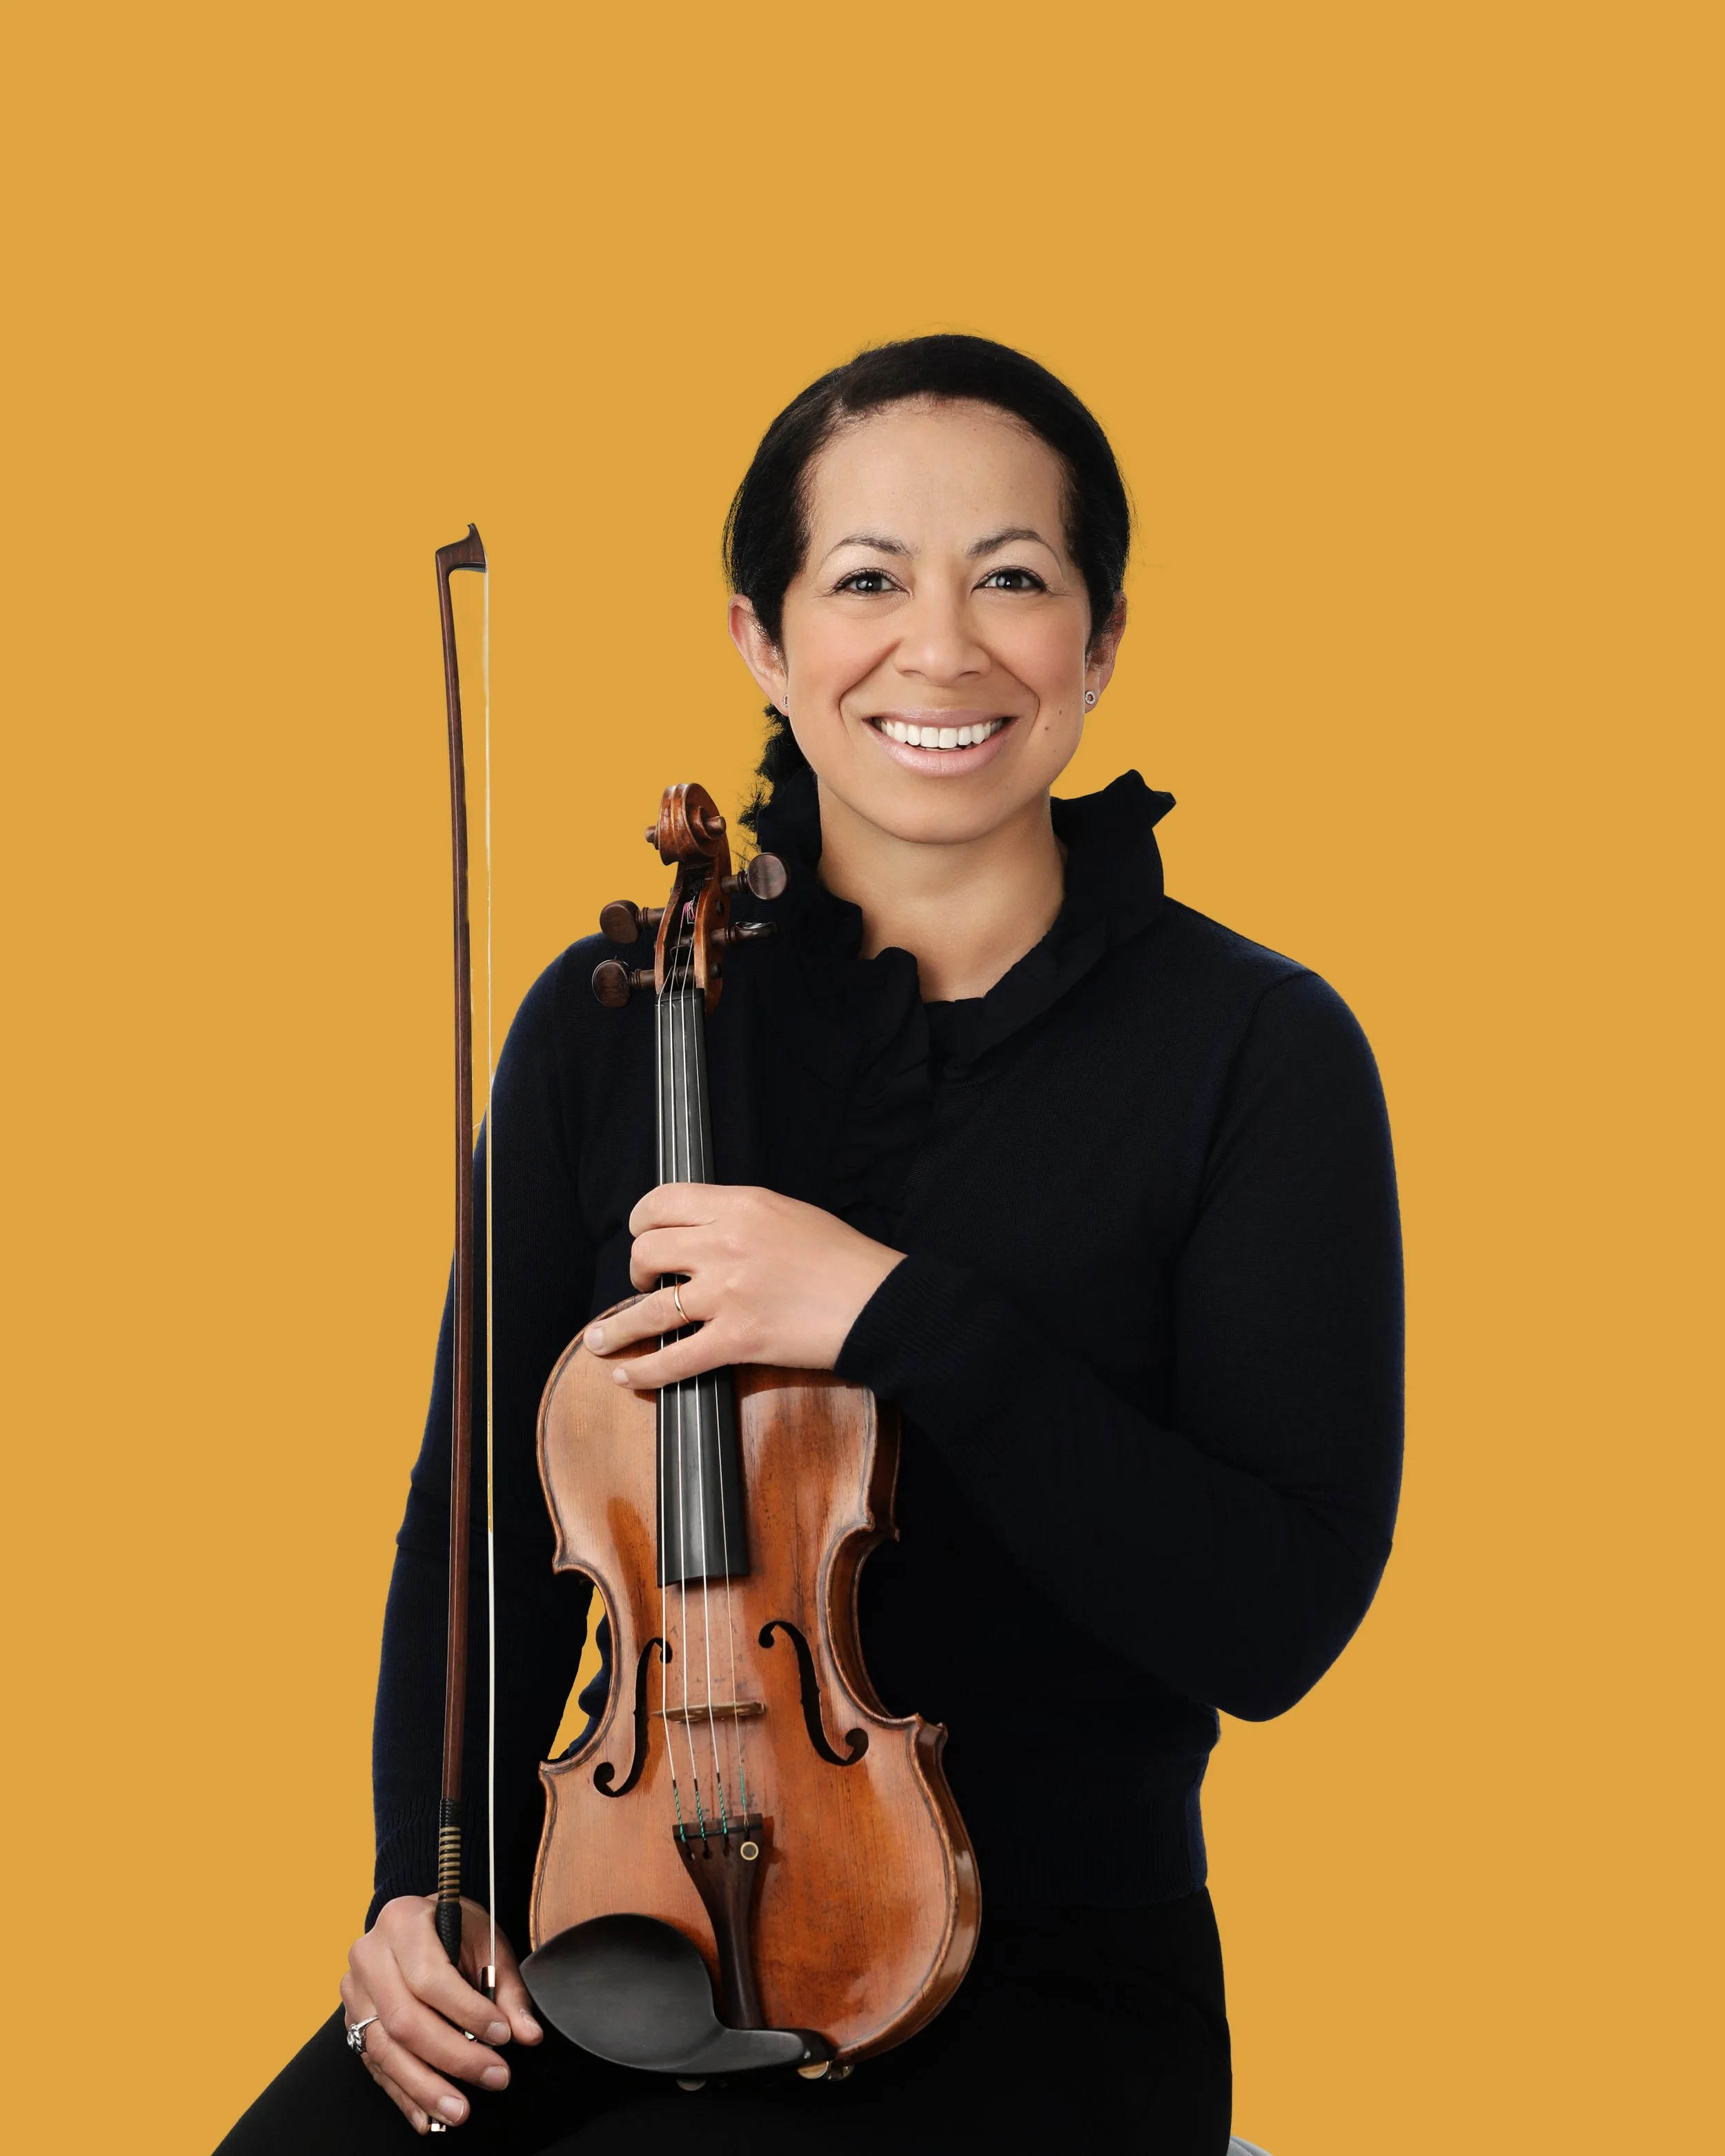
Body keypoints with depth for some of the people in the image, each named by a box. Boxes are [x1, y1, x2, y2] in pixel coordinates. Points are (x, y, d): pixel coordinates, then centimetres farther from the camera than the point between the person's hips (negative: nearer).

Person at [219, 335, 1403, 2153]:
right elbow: (489, 1504, 8)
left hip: (1046, 1973, -3)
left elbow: (1276, 1616, -14)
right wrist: (436, 1874, -7)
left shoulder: (1257, 1048, -7)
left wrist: (901, 1317, -22)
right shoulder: (611, 1020, 3)